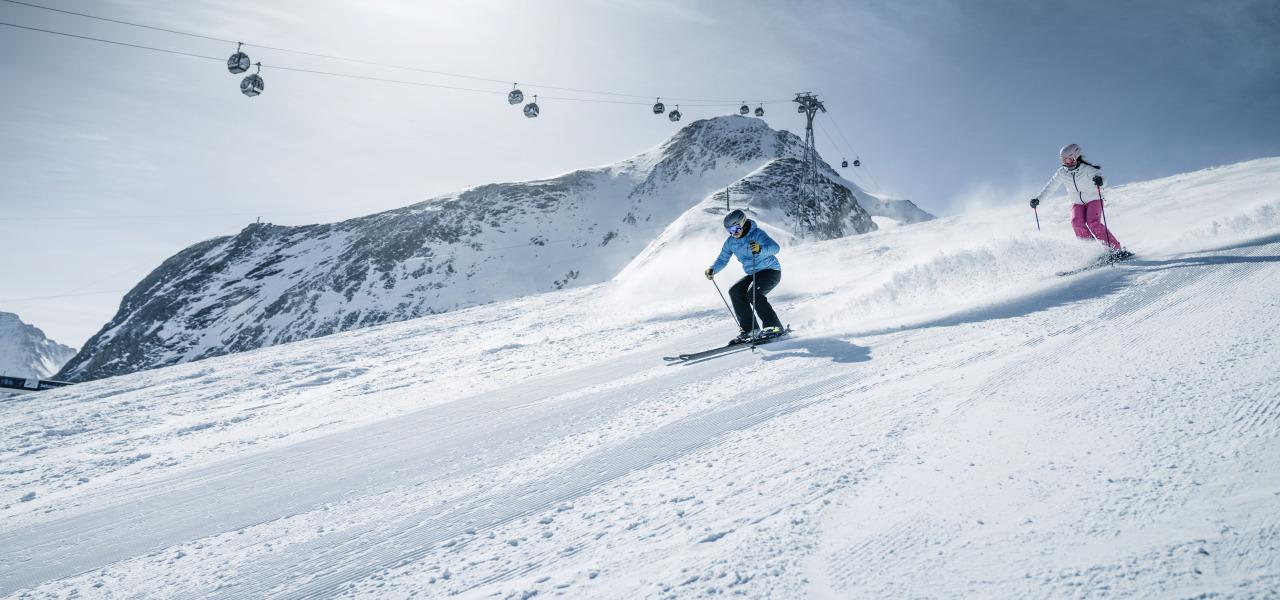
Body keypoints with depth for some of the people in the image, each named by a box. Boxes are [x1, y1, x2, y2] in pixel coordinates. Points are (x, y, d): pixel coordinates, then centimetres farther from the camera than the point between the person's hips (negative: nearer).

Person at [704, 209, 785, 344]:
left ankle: (774, 327, -23)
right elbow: (722, 259, 8)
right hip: (753, 274, 7)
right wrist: (712, 270, -13)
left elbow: (775, 247, -34)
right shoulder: (730, 241, 0)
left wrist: (760, 249, -55)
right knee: (735, 291, -13)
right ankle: (749, 329, -11)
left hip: (771, 271, -7)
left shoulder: (757, 233, -20)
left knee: (753, 293, -29)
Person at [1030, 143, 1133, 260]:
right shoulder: (1062, 172, -6)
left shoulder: (1086, 168, -18)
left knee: (1093, 223, -26)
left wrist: (1099, 180, -54)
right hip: (1077, 203, 4)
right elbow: (1050, 187, 2)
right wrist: (1038, 198, -8)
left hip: (1094, 199, -4)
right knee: (1077, 223, -24)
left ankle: (1117, 250, -20)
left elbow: (1102, 180, -30)